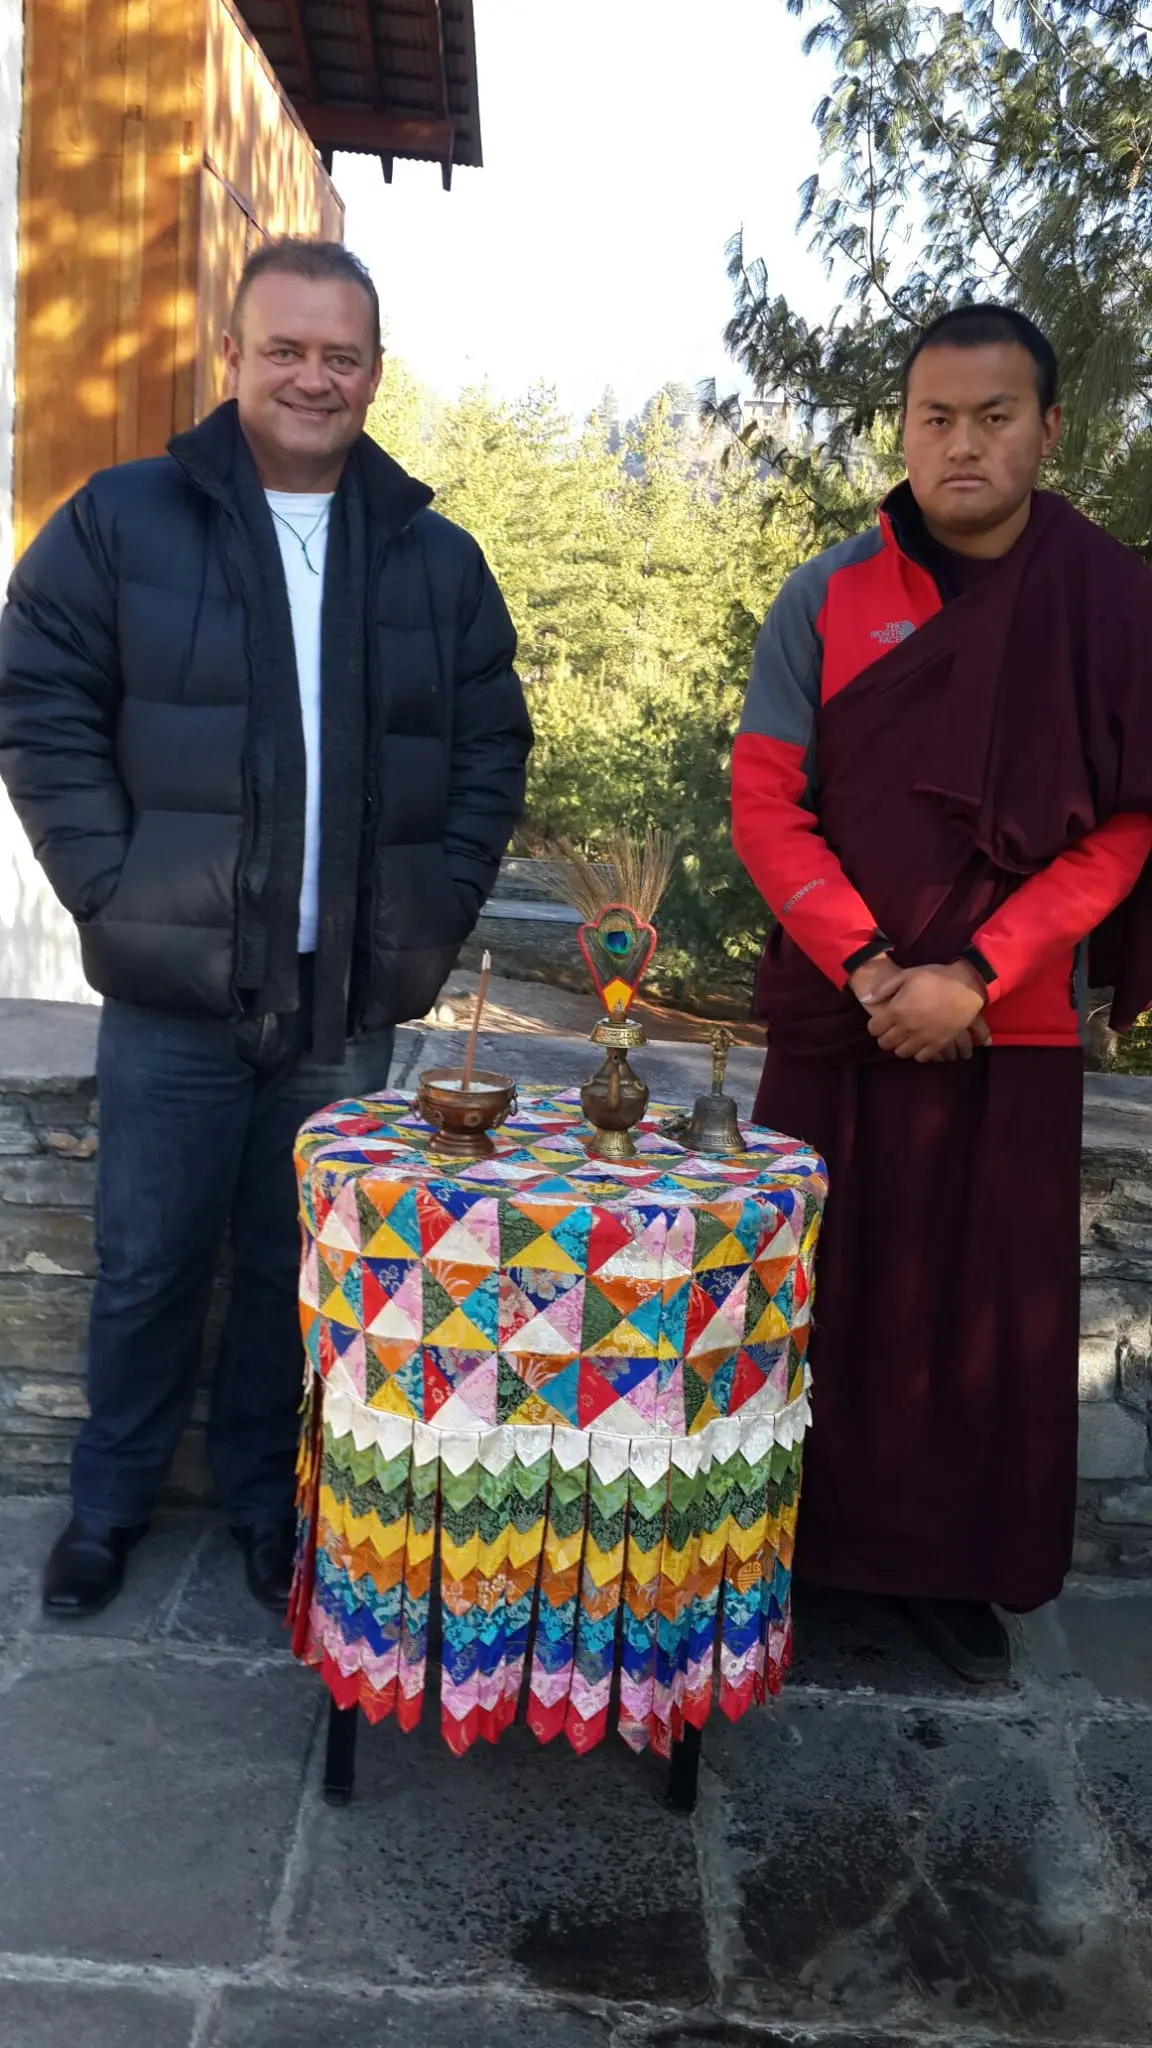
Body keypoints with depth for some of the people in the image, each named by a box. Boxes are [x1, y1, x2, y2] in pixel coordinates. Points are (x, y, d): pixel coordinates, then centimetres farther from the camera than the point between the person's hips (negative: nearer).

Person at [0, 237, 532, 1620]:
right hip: (176, 991, -1)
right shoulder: (121, 521, 2)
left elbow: (491, 747, 11)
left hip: (350, 1002, 2)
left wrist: (440, 910, 1)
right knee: (149, 1263, 9)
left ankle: (266, 1503, 33)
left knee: (299, 1271, 12)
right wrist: (113, 889, -9)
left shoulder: (435, 558, 10)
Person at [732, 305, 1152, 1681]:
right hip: (838, 1020, 0)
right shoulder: (826, 602, 1)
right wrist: (871, 971, -13)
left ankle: (952, 1565, 25)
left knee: (991, 1307, 6)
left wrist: (970, 975, -13)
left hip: (1011, 1028, 0)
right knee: (813, 1294, 6)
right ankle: (788, 1549, 24)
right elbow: (766, 805, -3)